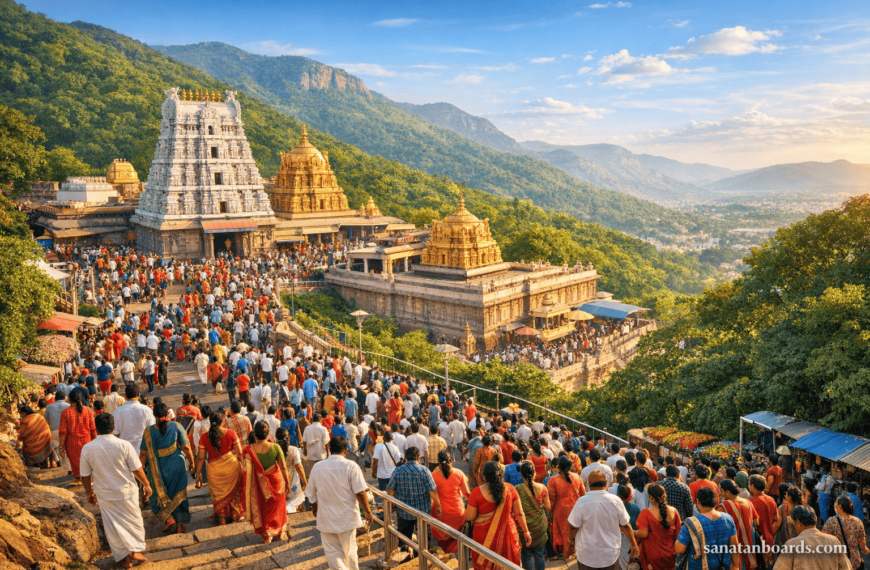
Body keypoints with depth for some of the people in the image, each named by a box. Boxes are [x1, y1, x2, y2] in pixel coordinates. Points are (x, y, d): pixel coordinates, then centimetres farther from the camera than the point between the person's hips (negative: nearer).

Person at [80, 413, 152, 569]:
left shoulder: (87, 448, -11)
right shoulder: (124, 445, -17)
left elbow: (86, 475, -2)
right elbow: (137, 469, -12)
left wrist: (89, 493, 15)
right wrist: (146, 484, 4)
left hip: (105, 495, 2)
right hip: (127, 492, -2)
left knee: (113, 526, 15)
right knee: (134, 521, 19)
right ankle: (136, 550, 21)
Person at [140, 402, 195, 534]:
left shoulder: (148, 431, -13)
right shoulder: (177, 427, -13)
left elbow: (143, 454, -8)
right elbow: (186, 447, -8)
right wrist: (191, 462, 6)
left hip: (157, 468, -1)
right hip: (176, 466, 1)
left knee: (158, 494, 20)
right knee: (178, 494, 15)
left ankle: (167, 518, 6)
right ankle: (180, 524, 20)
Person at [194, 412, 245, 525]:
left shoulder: (204, 437, -9)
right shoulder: (230, 433, -11)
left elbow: (201, 457, -6)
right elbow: (239, 452, -8)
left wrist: (198, 475, 4)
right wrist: (240, 464, 10)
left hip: (215, 469, 0)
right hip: (232, 467, 0)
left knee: (218, 494, 18)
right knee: (232, 491, 22)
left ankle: (221, 519, 25)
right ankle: (234, 514, 36)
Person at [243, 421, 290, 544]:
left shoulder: (249, 450, -20)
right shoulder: (275, 447, -20)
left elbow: (247, 471, -14)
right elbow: (283, 467, -13)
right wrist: (287, 482, 1)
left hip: (259, 484, 0)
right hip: (276, 481, 1)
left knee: (262, 508, 21)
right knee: (277, 507, 23)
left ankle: (266, 536, 31)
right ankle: (280, 532, 37)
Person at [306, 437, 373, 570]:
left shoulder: (317, 467, -4)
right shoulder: (351, 466, -14)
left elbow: (311, 494, 7)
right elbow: (360, 493, -16)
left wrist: (314, 507, 26)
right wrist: (368, 512, -3)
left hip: (326, 518, 1)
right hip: (347, 517, -1)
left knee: (333, 553, 9)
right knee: (349, 551, 18)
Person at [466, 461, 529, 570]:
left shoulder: (477, 492, -18)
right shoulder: (510, 489, -10)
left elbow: (470, 517, -11)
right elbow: (519, 514, -2)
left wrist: (465, 510, 10)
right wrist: (526, 531, 11)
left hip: (485, 537, -2)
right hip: (507, 534, 2)